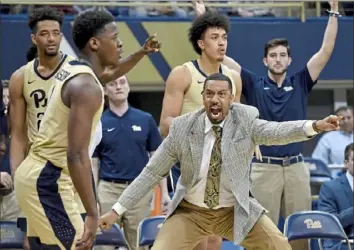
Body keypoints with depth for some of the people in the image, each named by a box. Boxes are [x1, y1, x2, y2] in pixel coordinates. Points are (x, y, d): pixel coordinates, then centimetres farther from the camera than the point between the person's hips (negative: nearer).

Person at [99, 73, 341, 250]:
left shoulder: (245, 119, -12)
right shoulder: (182, 127, -12)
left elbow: (276, 131, -30)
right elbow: (152, 172, -5)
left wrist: (314, 126, -51)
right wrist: (117, 209, -7)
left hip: (235, 211, 0)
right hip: (191, 212, 0)